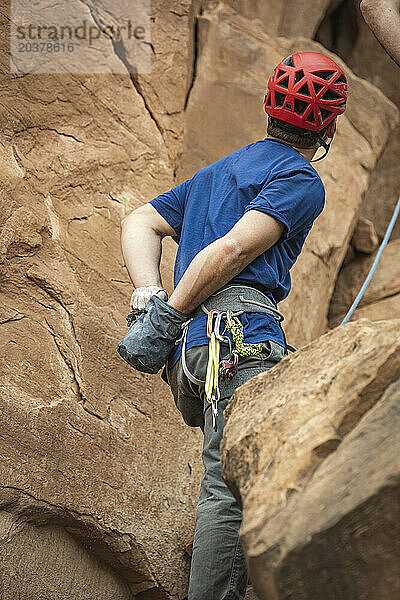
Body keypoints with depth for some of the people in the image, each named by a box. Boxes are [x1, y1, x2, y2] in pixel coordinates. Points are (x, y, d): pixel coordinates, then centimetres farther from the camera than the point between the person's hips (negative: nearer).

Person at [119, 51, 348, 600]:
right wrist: (167, 317, -9)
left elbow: (138, 223, 25)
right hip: (241, 328, -9)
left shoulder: (217, 172, 31)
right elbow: (234, 249, -11)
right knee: (235, 483, -16)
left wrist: (151, 299, 9)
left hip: (191, 348, 9)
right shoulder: (301, 180, 4)